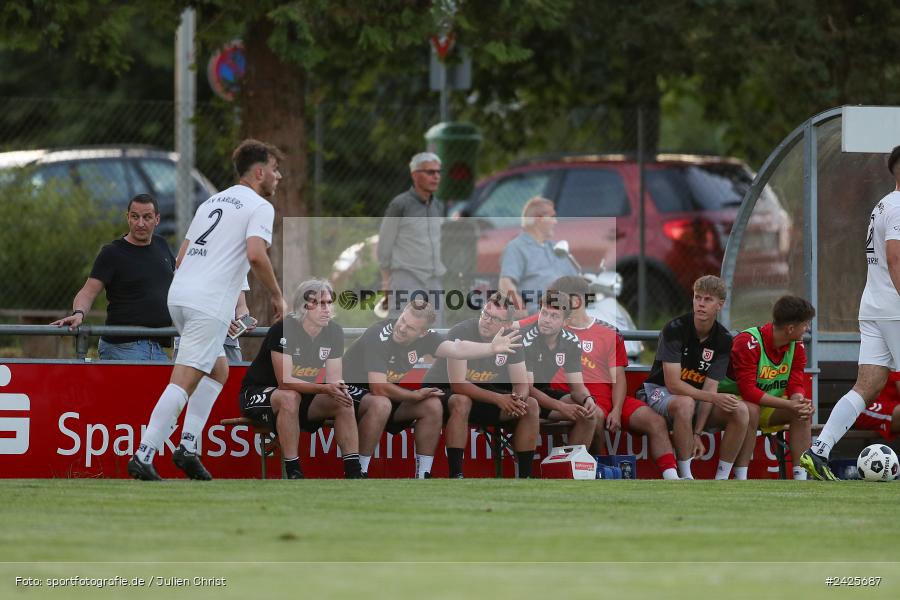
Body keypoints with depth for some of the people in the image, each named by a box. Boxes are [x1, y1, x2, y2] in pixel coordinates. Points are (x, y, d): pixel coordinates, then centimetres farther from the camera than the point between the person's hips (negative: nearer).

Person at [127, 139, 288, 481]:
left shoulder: (212, 202, 23)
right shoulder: (259, 207, -1)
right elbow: (256, 254, -18)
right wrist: (277, 296, -5)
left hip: (178, 295, 8)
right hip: (209, 305, -8)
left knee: (218, 371, 20)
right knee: (183, 382, -11)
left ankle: (189, 445, 9)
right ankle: (144, 456, -19)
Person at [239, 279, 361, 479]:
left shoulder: (334, 333, -4)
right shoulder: (283, 330, -25)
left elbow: (334, 380, -4)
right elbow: (285, 381, -29)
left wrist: (339, 389, -29)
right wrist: (324, 389, -38)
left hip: (302, 395, 7)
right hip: (256, 394, -6)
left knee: (344, 403, -14)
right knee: (290, 398, -38)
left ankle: (353, 472, -14)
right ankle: (293, 473, -35)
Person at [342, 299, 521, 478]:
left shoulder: (425, 337, -9)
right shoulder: (378, 336, -28)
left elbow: (456, 349, -26)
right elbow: (379, 388, -32)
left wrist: (492, 348, -42)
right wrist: (416, 395, -20)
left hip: (389, 395, 7)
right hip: (353, 392, -7)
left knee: (433, 406, -9)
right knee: (381, 405, -37)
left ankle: (423, 476, -2)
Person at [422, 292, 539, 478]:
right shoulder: (461, 333, -24)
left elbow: (521, 384, -3)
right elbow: (457, 384, -30)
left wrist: (519, 399, -28)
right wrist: (497, 399, -35)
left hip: (482, 391, 6)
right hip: (441, 388, -6)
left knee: (530, 405, -10)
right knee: (461, 402, -40)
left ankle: (524, 477, -7)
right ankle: (455, 476, -38)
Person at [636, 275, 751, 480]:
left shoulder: (723, 340, -3)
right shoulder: (675, 329, -17)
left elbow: (710, 387, -8)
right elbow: (673, 384, -22)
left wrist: (697, 433, -19)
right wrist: (714, 398, -31)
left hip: (696, 396, 5)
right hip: (659, 392, -5)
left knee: (740, 410, -21)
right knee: (685, 403, -40)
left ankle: (721, 479, -15)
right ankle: (685, 478, -31)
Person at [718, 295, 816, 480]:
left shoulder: (797, 346, -4)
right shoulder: (748, 342, -28)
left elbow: (796, 385, -5)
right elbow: (748, 390, -33)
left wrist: (799, 401, -31)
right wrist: (788, 405, -39)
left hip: (768, 405, 7)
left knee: (803, 412, -17)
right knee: (751, 410, -38)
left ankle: (801, 477, -18)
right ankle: (740, 479, -35)